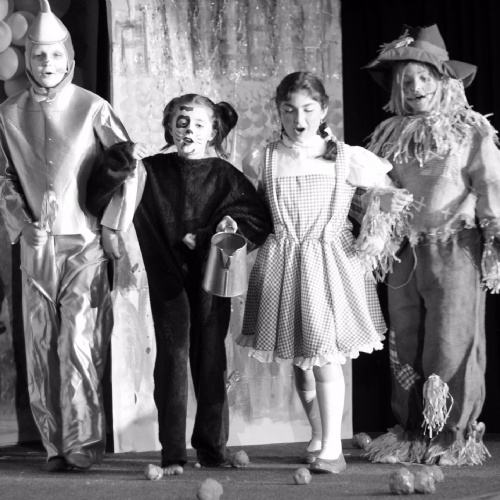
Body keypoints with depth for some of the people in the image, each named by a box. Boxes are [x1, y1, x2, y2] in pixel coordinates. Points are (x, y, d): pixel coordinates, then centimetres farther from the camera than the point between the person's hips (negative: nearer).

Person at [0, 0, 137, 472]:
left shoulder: (92, 108, -2)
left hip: (84, 242, -4)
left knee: (80, 341, -12)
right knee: (40, 345, 5)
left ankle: (83, 443, -6)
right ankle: (54, 445, 12)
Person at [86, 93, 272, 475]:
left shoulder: (224, 175, 2)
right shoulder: (152, 171, 2)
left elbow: (260, 222, 2)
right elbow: (97, 201, -1)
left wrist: (232, 225, -16)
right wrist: (119, 168, -15)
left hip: (211, 275, 1)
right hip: (168, 276, -1)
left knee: (211, 357, 6)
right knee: (173, 355, -6)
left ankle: (213, 444, 19)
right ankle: (172, 453, -2)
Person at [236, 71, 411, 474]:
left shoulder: (348, 158, -2)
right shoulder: (264, 161, 3)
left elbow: (390, 196, 5)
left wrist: (377, 233, -7)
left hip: (333, 262, -3)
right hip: (282, 265, 3)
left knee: (326, 355, -10)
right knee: (298, 359, 11)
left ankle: (332, 447, -4)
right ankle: (318, 437, 27)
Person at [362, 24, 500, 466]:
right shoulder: (390, 135, 11)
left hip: (454, 250, -5)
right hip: (404, 252, 5)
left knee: (452, 342, -3)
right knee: (405, 343, 7)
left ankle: (456, 437, 7)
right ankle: (411, 434, 17)